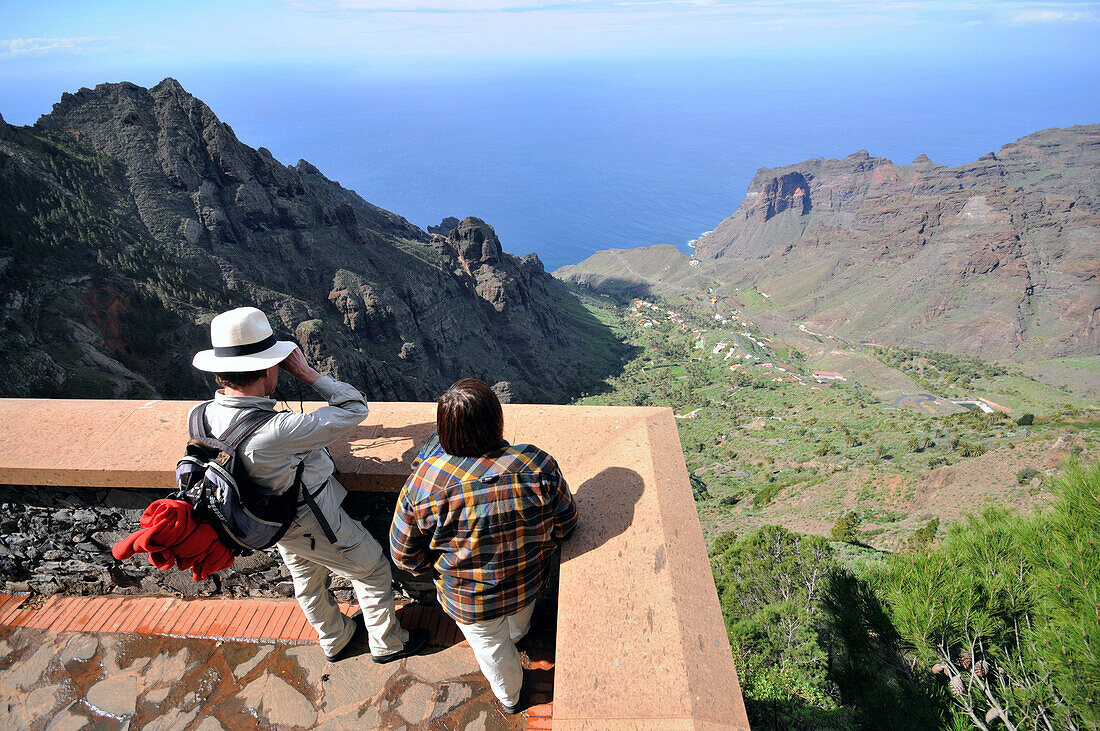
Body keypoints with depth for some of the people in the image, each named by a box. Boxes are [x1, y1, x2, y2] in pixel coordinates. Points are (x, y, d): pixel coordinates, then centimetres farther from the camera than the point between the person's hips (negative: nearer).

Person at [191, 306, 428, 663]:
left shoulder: (208, 415, -17)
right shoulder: (275, 433, -43)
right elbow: (355, 408, -32)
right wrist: (306, 372, -26)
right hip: (314, 524, -8)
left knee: (308, 579, 30)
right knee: (372, 569, 16)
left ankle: (335, 639, 56)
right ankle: (388, 643, 39)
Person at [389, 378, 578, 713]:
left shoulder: (422, 484, -30)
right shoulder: (538, 465, -29)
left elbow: (406, 556, -14)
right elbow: (565, 525, -12)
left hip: (470, 601, -1)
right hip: (530, 583, 2)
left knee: (491, 648, 31)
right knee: (517, 623, 38)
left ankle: (510, 699, 59)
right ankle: (518, 634, 71)